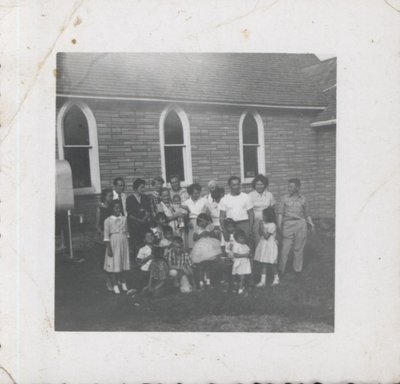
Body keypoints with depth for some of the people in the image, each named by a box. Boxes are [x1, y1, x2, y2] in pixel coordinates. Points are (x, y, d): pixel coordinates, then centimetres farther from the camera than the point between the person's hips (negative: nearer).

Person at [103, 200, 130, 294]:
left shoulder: (124, 219, 5)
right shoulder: (108, 220, -7)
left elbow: (127, 233, 11)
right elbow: (106, 236, -8)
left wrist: (129, 246, 10)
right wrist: (109, 248, -12)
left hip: (124, 243, 4)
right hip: (113, 243, -4)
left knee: (124, 263, 8)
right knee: (113, 264, -1)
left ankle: (123, 284, 19)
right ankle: (115, 286, 7)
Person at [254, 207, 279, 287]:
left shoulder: (272, 225, -18)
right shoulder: (263, 223, 4)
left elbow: (266, 236, -21)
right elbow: (260, 234, 8)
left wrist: (262, 228, -20)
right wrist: (259, 227, -5)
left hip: (270, 245, -7)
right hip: (263, 244, 7)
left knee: (272, 264, 4)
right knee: (263, 263, 8)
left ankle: (276, 278, 25)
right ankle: (263, 281, 14)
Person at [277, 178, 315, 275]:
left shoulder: (302, 199, 6)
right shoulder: (285, 198, 4)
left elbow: (307, 214, 14)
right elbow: (280, 213, 1)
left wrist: (311, 224, 3)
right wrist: (279, 224, -10)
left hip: (300, 224, 1)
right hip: (287, 224, -1)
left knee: (298, 249, 6)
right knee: (285, 249, -3)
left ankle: (297, 270, 17)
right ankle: (281, 270, 6)